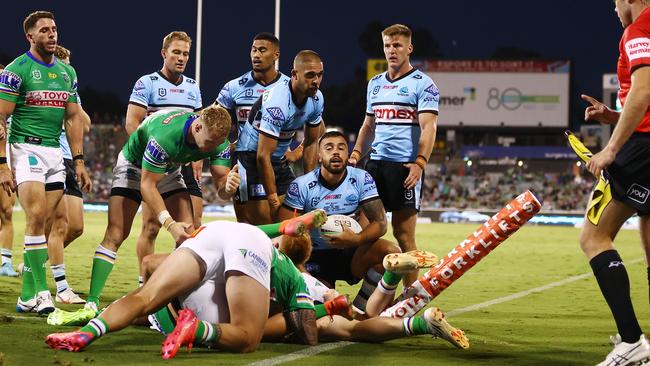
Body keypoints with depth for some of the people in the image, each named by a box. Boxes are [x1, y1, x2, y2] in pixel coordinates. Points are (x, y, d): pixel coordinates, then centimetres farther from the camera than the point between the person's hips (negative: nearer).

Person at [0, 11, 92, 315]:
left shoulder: (67, 72, 13)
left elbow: (73, 119, 19)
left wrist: (79, 161, 13)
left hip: (55, 152, 6)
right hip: (27, 149, -6)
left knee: (46, 224, 2)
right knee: (36, 217, -18)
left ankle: (28, 295, 7)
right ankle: (40, 292, -16)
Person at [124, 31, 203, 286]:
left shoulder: (193, 86, 15)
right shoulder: (147, 83, -2)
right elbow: (132, 124, -8)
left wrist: (198, 158, 8)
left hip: (186, 164, 5)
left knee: (193, 225, 1)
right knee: (151, 226, -5)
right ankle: (145, 283, 1)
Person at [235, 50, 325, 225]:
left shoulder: (316, 98, -4)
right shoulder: (278, 103, -29)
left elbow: (311, 143, 9)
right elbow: (263, 156, -28)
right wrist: (273, 197, -24)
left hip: (279, 160, 8)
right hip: (251, 157, -8)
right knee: (261, 220, -14)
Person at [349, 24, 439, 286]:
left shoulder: (422, 84, -3)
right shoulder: (375, 83, 18)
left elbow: (428, 127, -10)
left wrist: (420, 163, -22)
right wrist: (356, 154, 12)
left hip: (405, 166, -6)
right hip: (375, 164, 6)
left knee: (403, 235, -5)